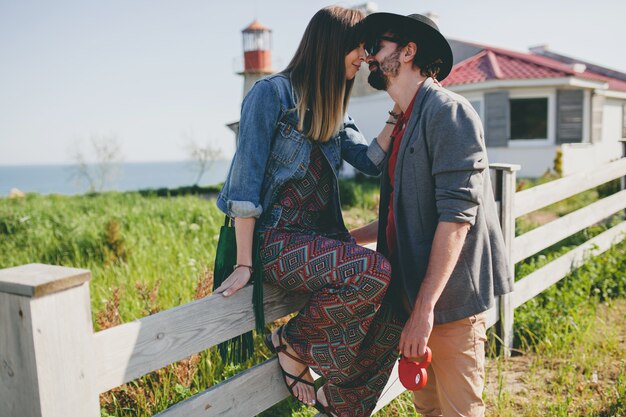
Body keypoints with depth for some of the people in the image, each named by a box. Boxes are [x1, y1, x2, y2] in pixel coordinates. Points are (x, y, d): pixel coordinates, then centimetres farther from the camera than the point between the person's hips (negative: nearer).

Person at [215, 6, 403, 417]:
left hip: (320, 236, 8)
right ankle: (292, 342, -5)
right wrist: (244, 264, -17)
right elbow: (246, 178, -13)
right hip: (276, 240, -7)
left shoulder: (332, 110, 16)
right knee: (374, 272, -29)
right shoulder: (274, 92, -9)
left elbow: (369, 160, 8)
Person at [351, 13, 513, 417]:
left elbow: (456, 216, -21)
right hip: (414, 296, 8)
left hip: (449, 298, -8)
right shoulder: (404, 125, 16)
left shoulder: (447, 110, -12)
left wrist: (425, 308, -23)